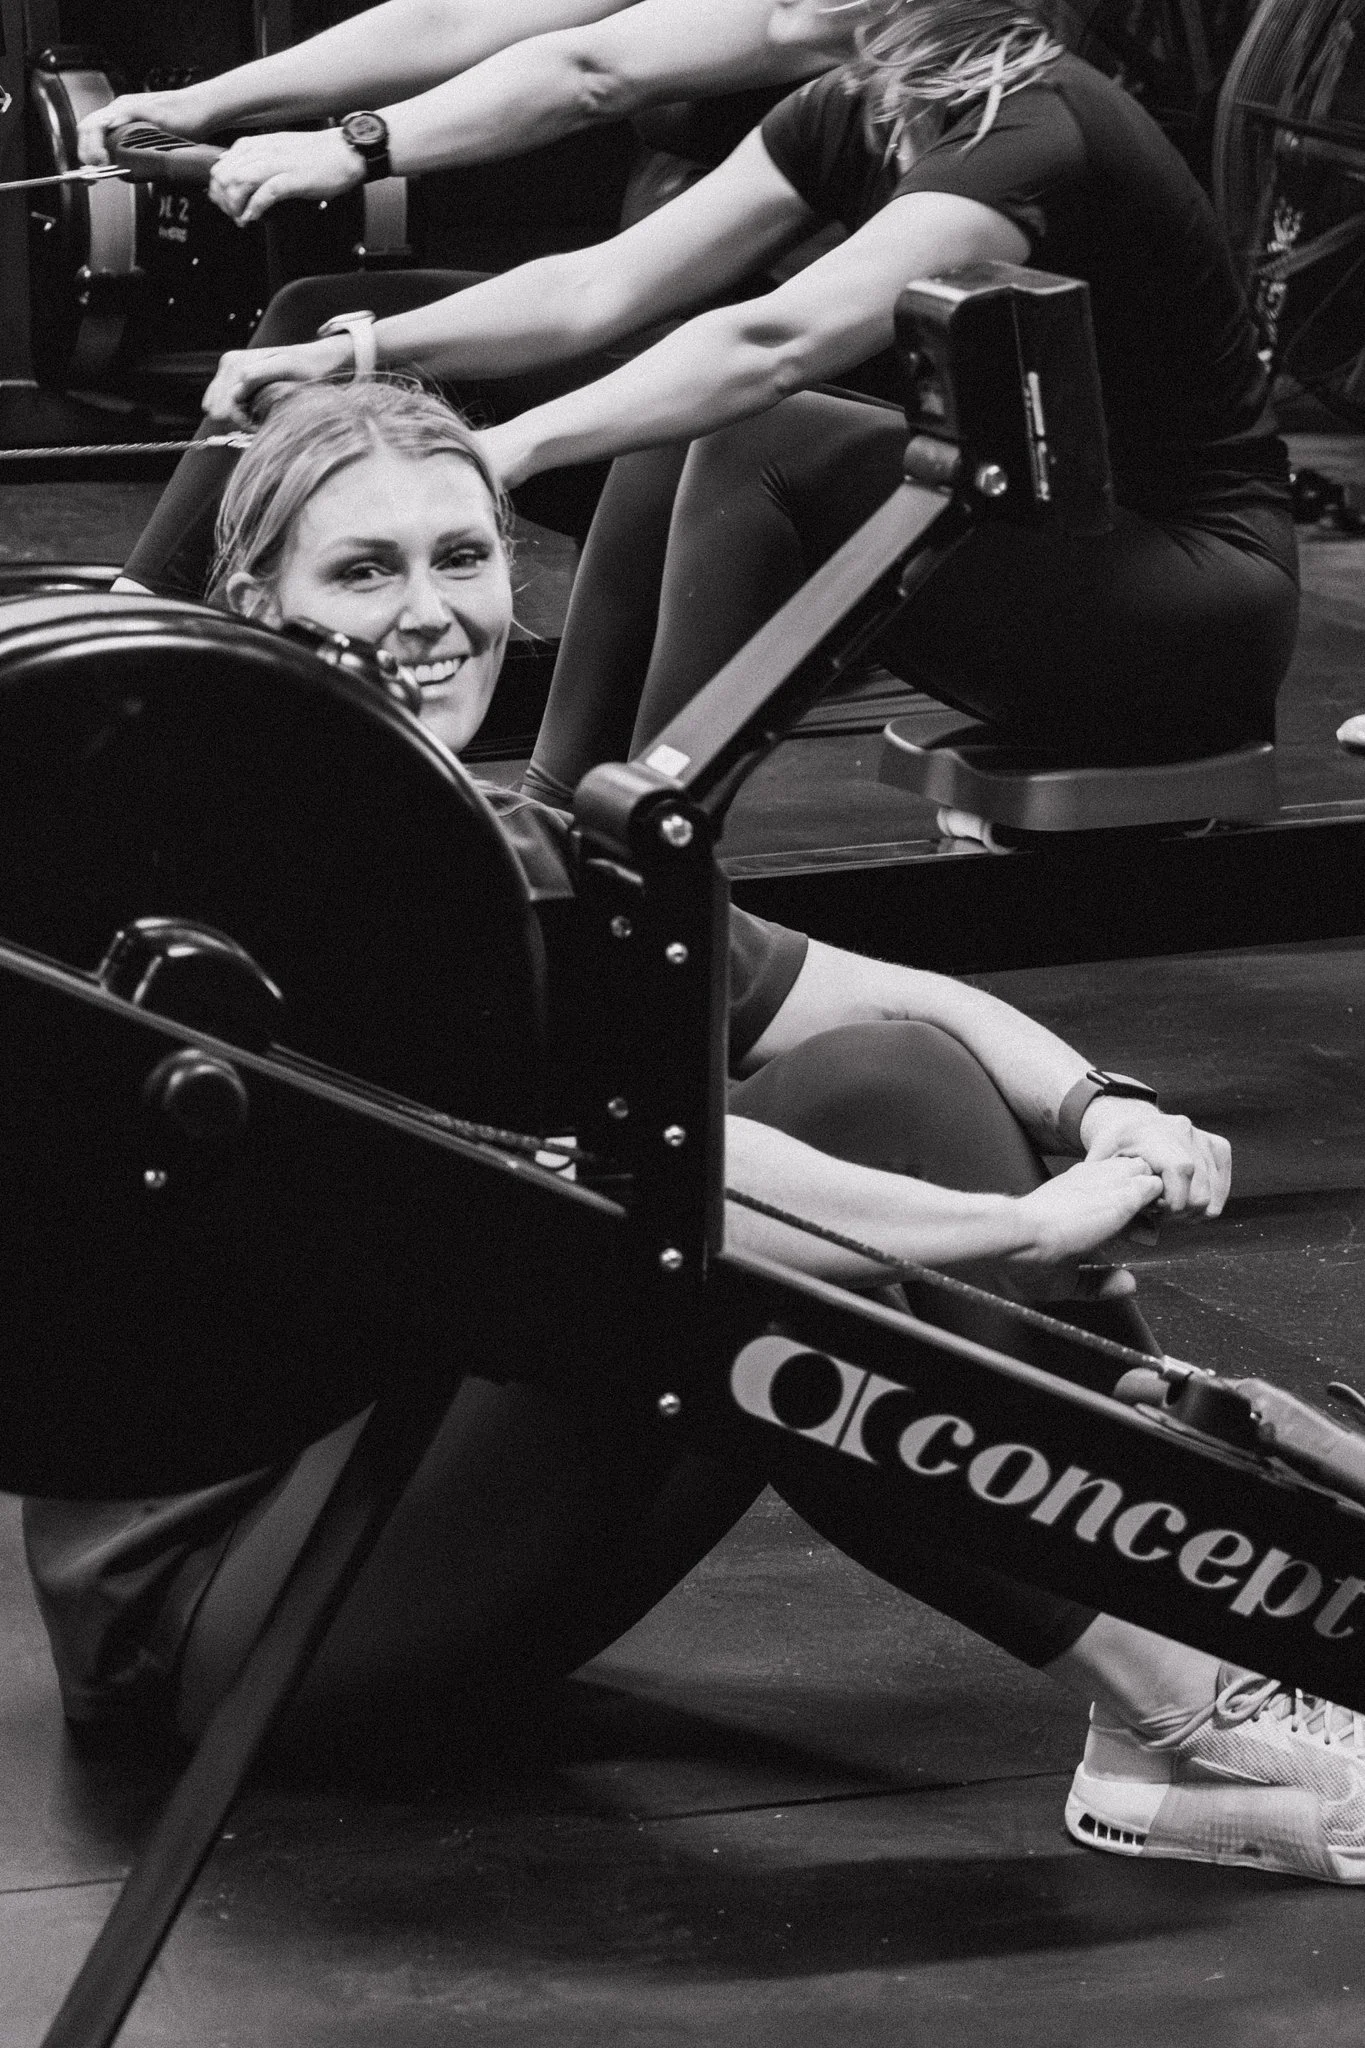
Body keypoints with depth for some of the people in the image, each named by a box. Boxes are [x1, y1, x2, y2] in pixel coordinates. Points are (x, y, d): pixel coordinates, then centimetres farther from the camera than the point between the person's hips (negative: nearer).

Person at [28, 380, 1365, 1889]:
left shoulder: (524, 857, 9)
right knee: (718, 1241, -29)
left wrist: (1098, 1111, -18)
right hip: (209, 1588, -8)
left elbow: (888, 1000, 3)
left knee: (888, 1086, -7)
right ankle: (1175, 1722, -22)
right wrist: (1025, 1222, -30)